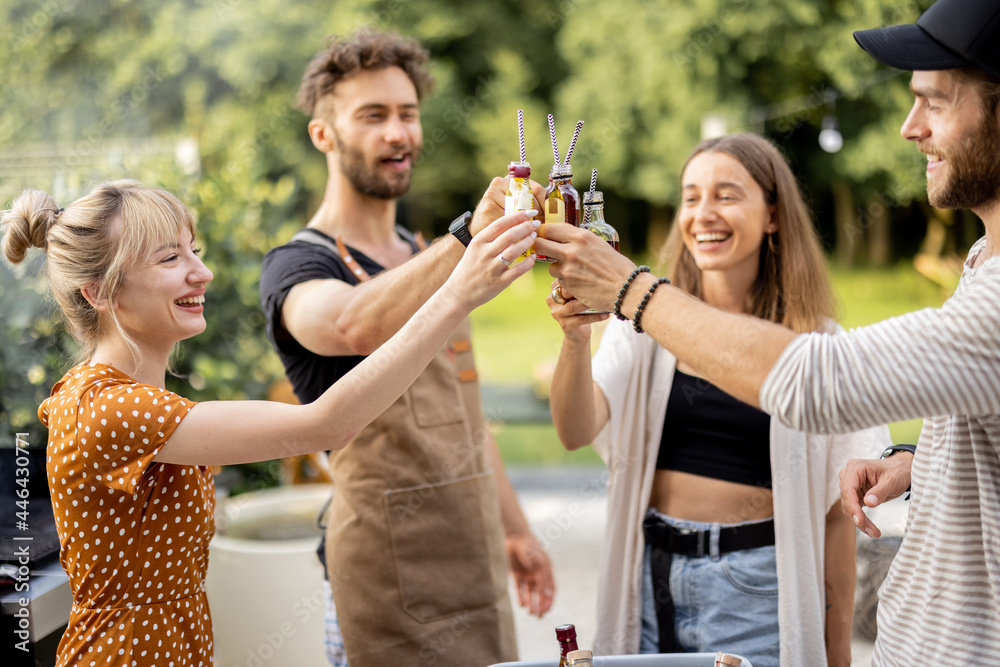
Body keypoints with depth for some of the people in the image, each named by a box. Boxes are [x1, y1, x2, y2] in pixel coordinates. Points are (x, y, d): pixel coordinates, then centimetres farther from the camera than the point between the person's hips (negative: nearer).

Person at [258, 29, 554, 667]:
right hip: (395, 573, -7)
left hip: (477, 563, 7)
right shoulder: (298, 267, -10)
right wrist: (470, 236, -47)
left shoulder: (429, 259, 15)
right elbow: (353, 328, -35)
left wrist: (515, 529, 18)